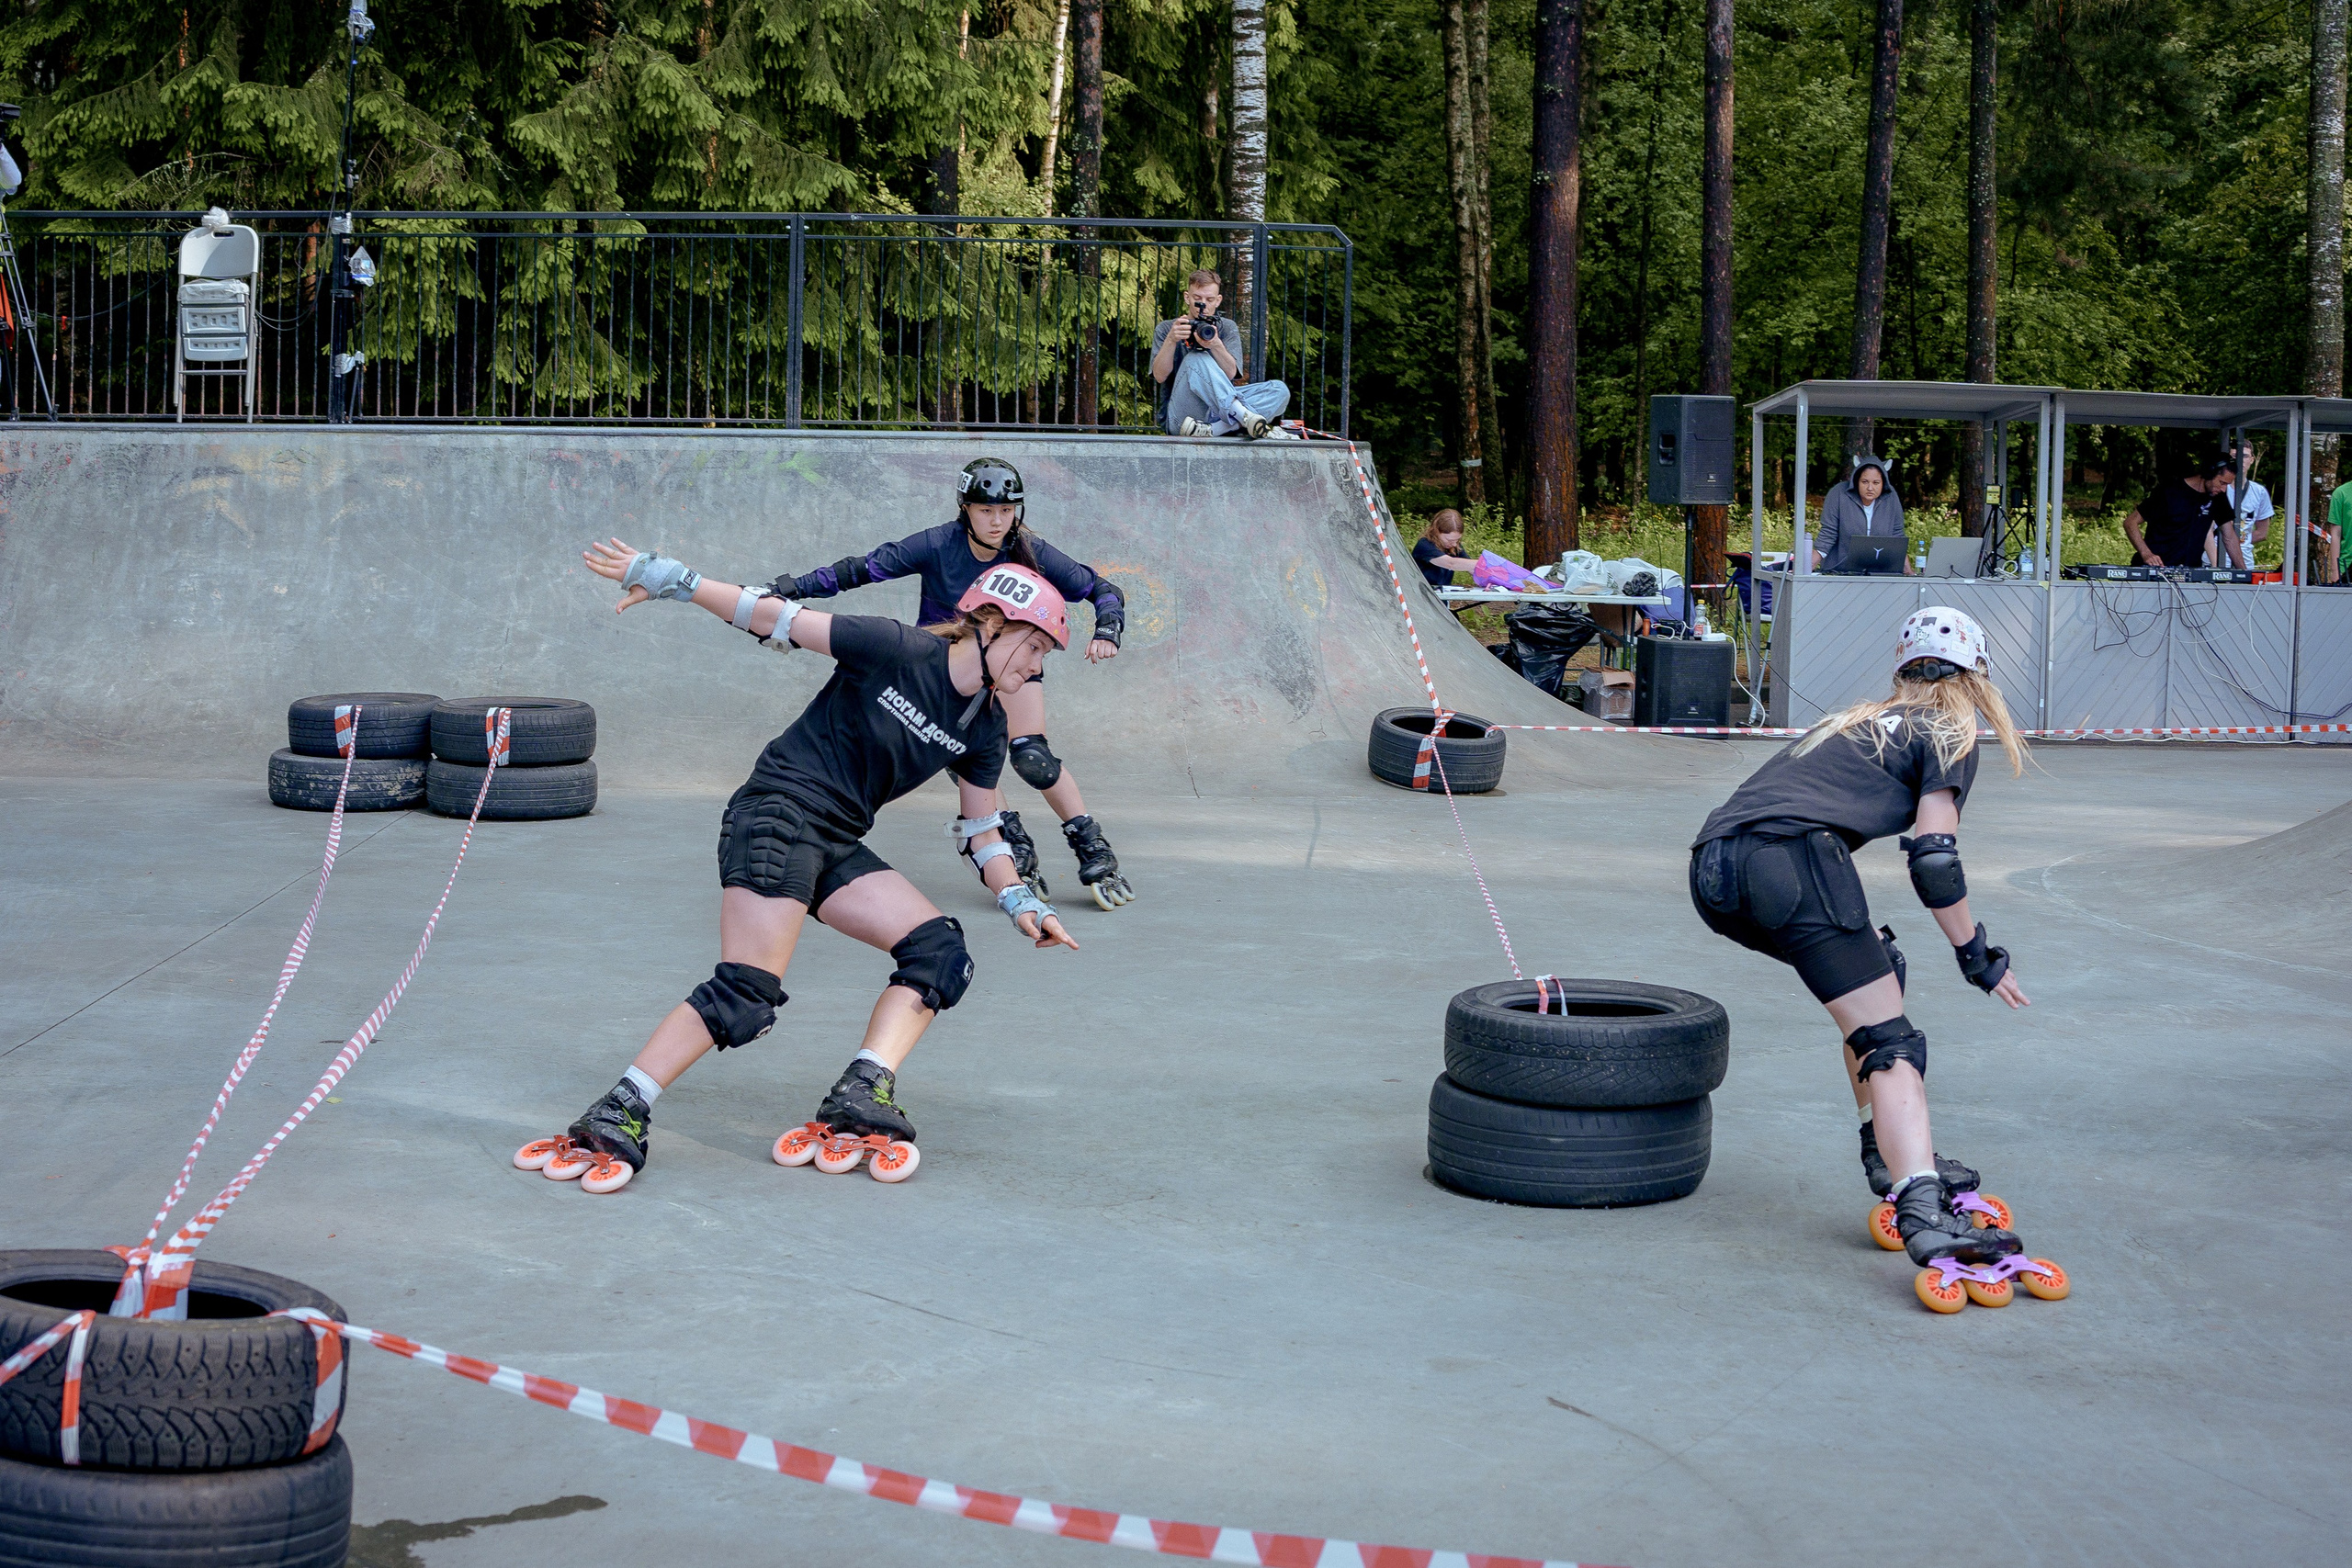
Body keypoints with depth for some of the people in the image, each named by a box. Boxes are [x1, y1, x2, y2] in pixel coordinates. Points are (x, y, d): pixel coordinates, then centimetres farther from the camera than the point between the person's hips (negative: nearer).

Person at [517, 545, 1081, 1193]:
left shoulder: (984, 727, 9)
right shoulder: (899, 651, -12)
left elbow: (981, 828, 20)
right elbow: (778, 618, -12)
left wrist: (1018, 900, 7)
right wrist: (670, 580, -15)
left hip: (838, 846, 8)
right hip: (779, 814, -8)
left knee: (942, 954, -7)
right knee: (747, 993, -19)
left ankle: (862, 1100, -15)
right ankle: (617, 1117, -18)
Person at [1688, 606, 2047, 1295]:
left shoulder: (1855, 722, 33)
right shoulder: (1948, 736, 14)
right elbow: (1934, 861, 1)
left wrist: (1855, 935, 41)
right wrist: (1977, 956, 11)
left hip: (1713, 869, 7)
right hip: (1790, 861, -7)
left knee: (1877, 972, 27)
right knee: (1890, 1041, -8)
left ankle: (1895, 1151, 26)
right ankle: (1922, 1213, -26)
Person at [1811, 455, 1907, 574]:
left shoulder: (1890, 497, 2)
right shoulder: (1838, 494, -6)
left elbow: (1897, 538, 10)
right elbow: (1827, 535, -4)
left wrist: (1909, 572, 3)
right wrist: (1806, 568, -12)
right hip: (1838, 573, -2)